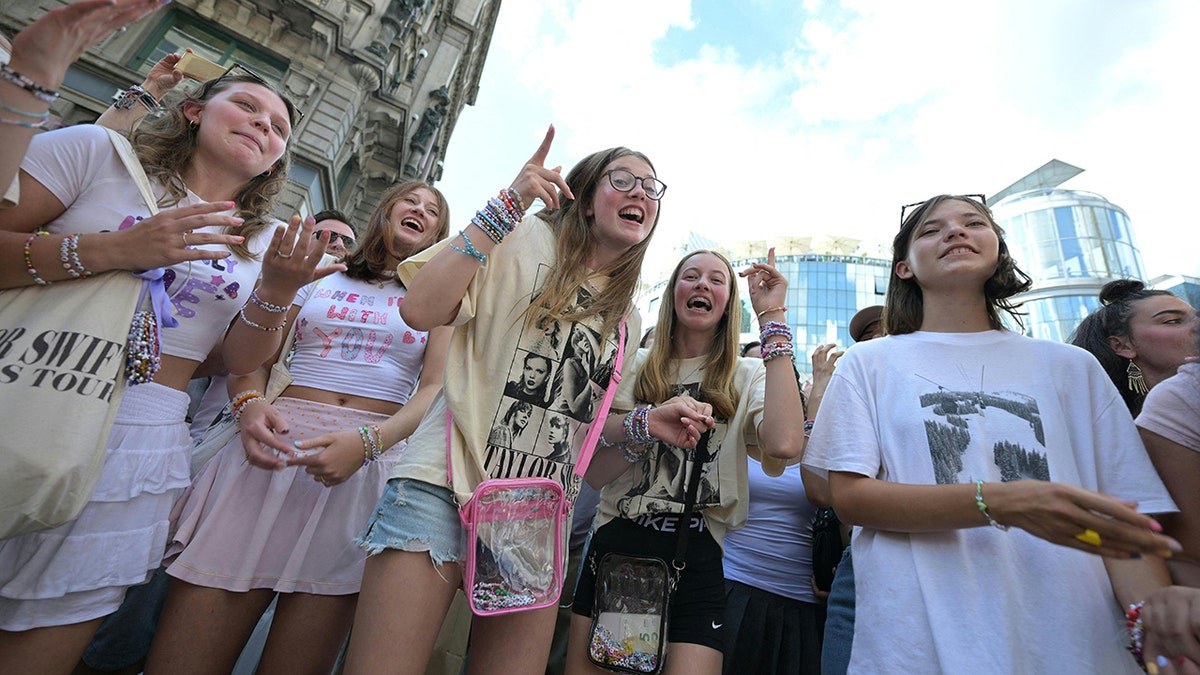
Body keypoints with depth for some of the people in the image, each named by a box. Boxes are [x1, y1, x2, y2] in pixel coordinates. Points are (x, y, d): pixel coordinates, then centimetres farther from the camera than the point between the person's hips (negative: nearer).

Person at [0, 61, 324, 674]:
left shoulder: (266, 241, 8)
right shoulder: (96, 151, 3)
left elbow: (241, 359, 4)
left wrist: (275, 292, -12)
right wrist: (111, 250, -18)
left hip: (139, 444, 2)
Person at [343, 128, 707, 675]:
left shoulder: (627, 321, 15)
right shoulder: (526, 240, -2)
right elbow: (419, 310, -17)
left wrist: (645, 423, 1)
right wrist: (507, 204, -17)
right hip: (447, 486, -4)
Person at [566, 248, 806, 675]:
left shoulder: (749, 376, 4)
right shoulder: (634, 366, 7)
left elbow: (784, 445, -20)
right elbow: (593, 473, 1)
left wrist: (772, 318, -14)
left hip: (696, 559, -1)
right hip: (615, 546, 2)